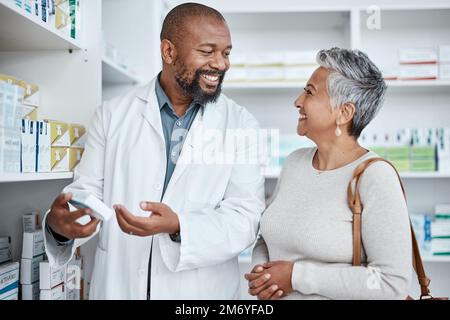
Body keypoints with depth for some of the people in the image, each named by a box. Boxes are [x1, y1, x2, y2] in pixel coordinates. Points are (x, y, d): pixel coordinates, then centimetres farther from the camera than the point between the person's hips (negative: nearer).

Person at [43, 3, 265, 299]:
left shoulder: (241, 124, -5)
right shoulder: (113, 114, -3)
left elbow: (246, 216, -11)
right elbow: (89, 188, -1)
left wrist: (178, 226, -27)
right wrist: (60, 221, -23)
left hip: (203, 290, 0)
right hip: (118, 285, 1)